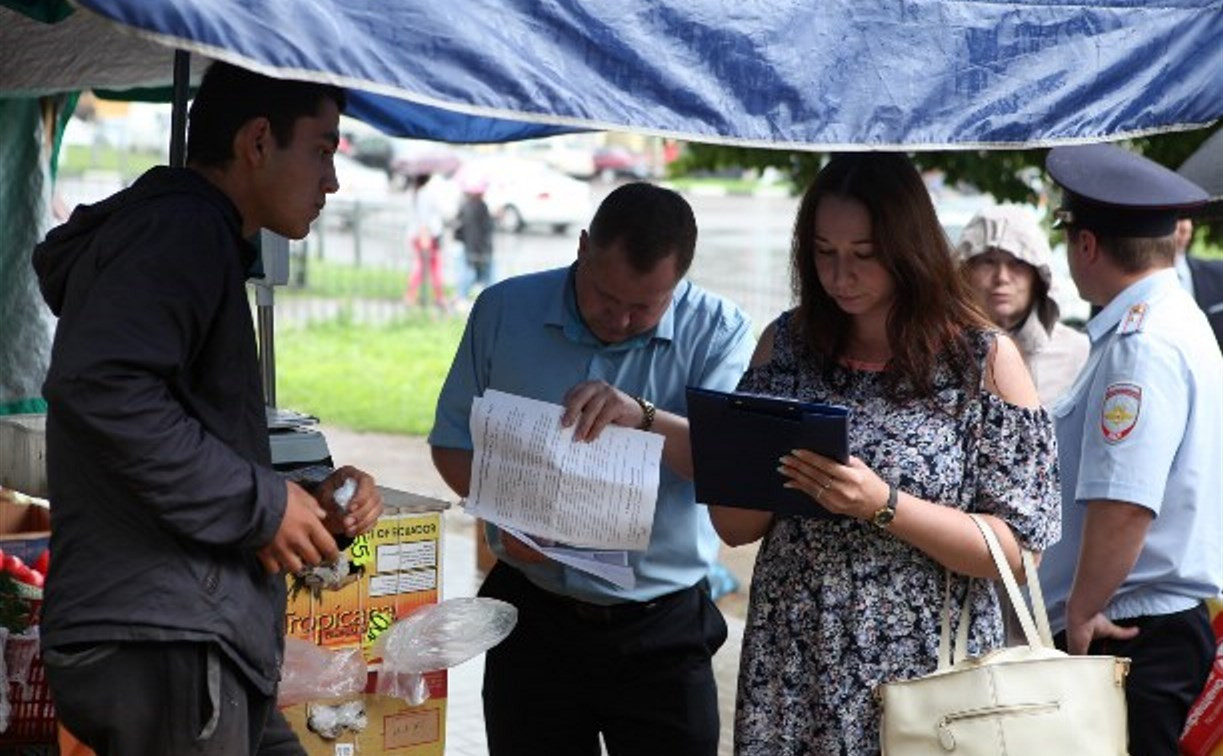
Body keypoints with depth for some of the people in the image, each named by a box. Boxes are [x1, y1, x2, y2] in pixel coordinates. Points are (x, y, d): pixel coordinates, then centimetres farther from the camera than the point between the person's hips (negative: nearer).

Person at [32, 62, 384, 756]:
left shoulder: (204, 238, 25)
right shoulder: (179, 227, -9)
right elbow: (98, 387, -27)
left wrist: (309, 505, 12)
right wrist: (261, 503, -17)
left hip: (193, 638, 11)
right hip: (160, 639, -11)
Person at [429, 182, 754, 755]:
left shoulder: (717, 332, -6)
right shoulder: (504, 311, 0)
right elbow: (454, 440, 6)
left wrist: (644, 418, -34)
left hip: (663, 630, -1)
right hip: (532, 617, 2)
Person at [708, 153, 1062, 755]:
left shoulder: (986, 359, -6)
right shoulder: (787, 344, 4)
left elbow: (1018, 551, -10)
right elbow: (733, 527, 7)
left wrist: (883, 506, -21)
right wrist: (762, 471, -15)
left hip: (925, 676, -3)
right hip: (790, 676, 3)